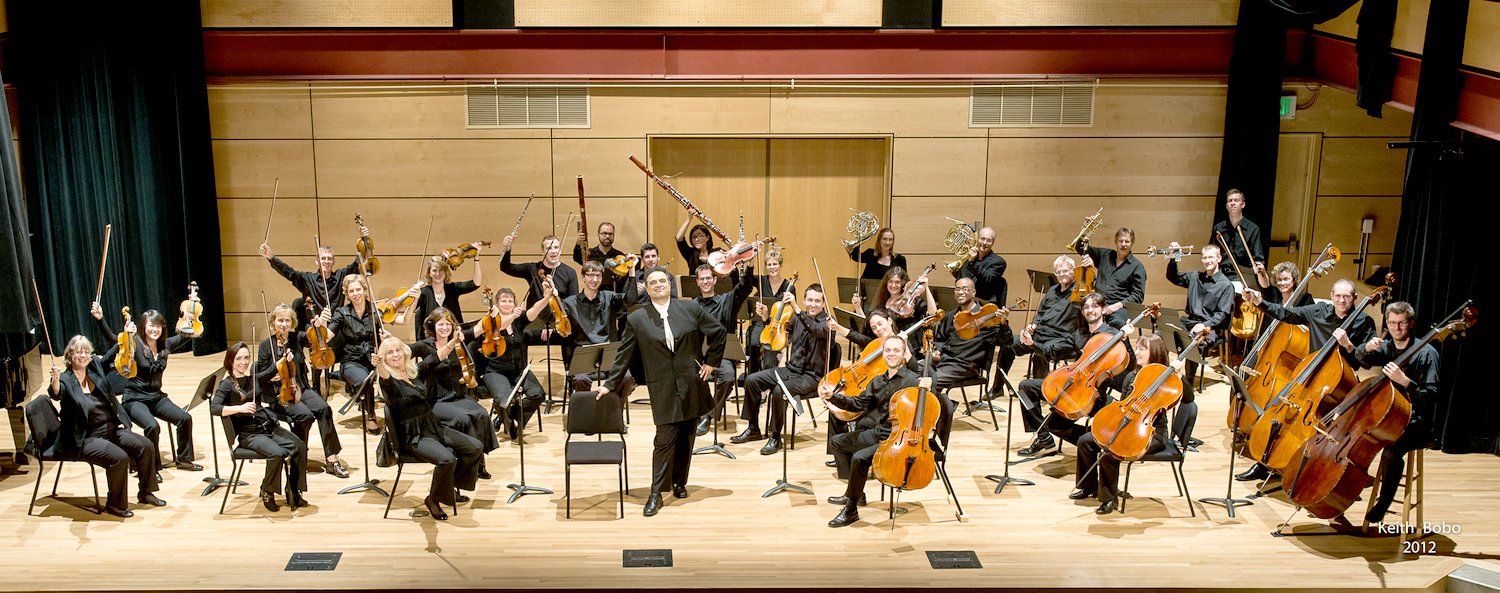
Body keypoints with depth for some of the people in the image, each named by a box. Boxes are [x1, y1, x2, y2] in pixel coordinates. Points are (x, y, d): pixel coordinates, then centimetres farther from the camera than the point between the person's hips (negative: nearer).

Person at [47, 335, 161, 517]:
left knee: (146, 447, -6)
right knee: (119, 457, -28)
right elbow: (56, 394, -32)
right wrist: (55, 380, -54)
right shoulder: (66, 380, -12)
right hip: (84, 440, -7)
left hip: (111, 431, 7)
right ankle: (115, 505, -10)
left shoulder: (96, 367, 5)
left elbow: (113, 355, 13)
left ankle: (145, 493, 11)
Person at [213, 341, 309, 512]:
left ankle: (293, 491, -3)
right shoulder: (227, 385, -3)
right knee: (277, 453, -32)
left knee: (300, 447, -18)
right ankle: (267, 493, -7)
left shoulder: (254, 379, 13)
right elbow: (214, 408, -18)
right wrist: (240, 408, -32)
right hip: (249, 434, -5)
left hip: (270, 426, 6)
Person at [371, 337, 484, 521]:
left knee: (475, 447, -4)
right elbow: (385, 377, -35)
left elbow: (437, 357, 17)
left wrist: (452, 343, 5)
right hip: (413, 437, -7)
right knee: (447, 459, -30)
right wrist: (379, 365, -57)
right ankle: (433, 499, -4)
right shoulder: (389, 381, -11)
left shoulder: (415, 371, 9)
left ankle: (451, 486, 16)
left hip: (434, 428, 7)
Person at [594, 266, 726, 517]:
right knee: (665, 439, -8)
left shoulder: (690, 309, 3)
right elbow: (624, 355, 6)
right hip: (663, 389, -2)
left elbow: (718, 332, 11)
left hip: (691, 384, 2)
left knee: (686, 437, 9)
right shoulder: (636, 319, 2)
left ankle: (679, 482, 25)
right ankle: (656, 494, -3)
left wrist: (711, 362, 6)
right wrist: (610, 384, 4)